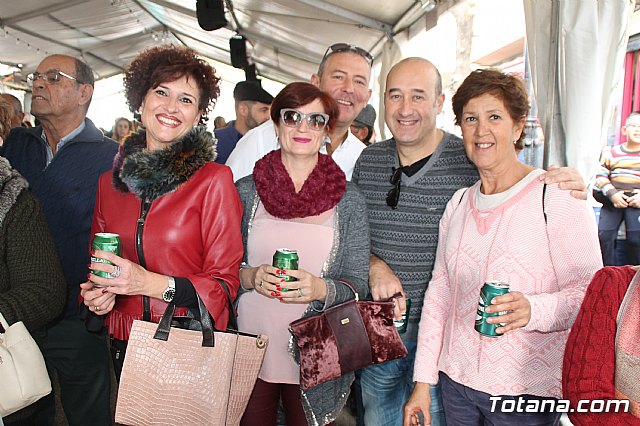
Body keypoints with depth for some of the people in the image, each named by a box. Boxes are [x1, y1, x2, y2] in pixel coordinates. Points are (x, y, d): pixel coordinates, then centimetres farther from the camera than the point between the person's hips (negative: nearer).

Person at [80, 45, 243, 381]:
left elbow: (223, 283, -12)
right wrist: (97, 295, -6)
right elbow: (98, 265, 15)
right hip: (125, 345, 4)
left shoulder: (215, 180, -11)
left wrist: (151, 283, -24)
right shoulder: (110, 182, 4)